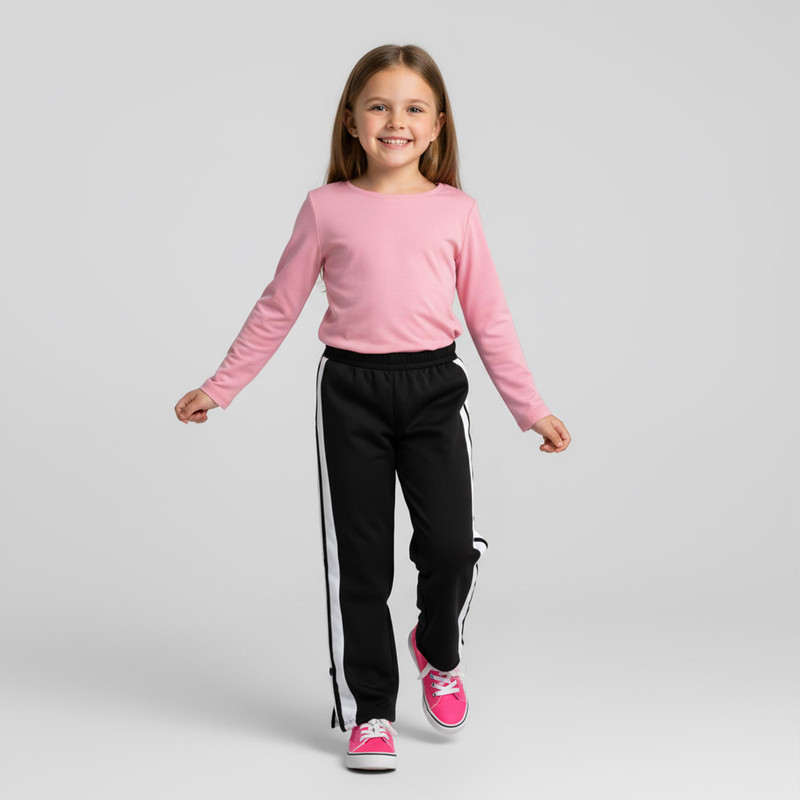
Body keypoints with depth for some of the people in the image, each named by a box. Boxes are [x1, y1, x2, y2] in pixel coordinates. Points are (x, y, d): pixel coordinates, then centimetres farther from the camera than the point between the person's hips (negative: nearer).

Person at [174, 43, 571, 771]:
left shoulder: (457, 211, 5)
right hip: (350, 390, 0)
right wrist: (220, 386, 9)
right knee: (359, 560, 3)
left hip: (433, 387, 0)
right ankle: (370, 713, 18)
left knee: (449, 544, -11)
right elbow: (278, 307, 10)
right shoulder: (327, 208, 3)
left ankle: (439, 654, 22)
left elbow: (490, 319, 10)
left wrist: (530, 407, 10)